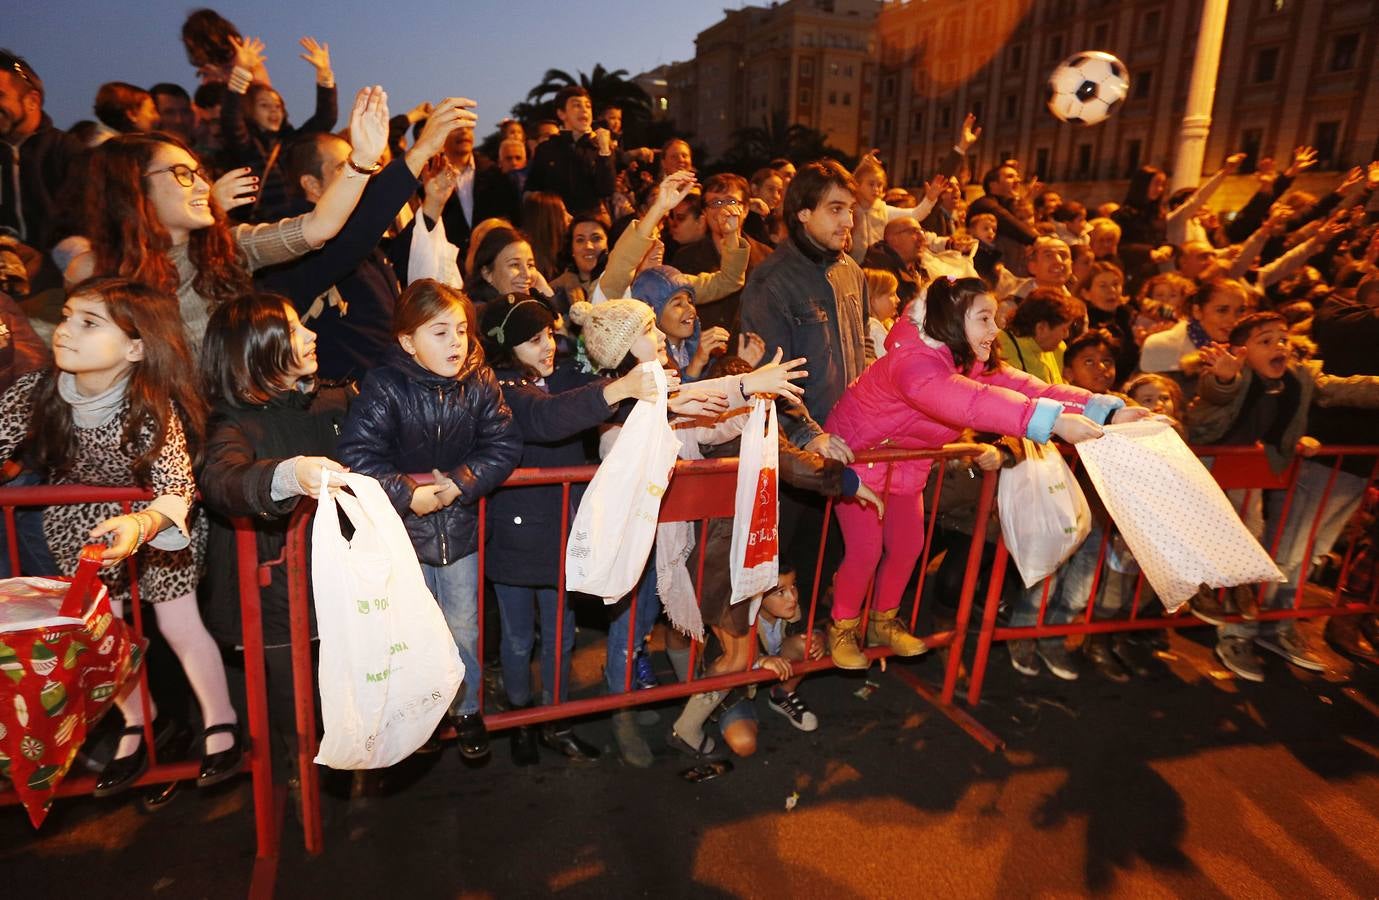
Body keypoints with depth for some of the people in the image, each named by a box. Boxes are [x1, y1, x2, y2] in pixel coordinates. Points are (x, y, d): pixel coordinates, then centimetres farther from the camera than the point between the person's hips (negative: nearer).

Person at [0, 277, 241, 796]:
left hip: (154, 522, -4)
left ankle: (221, 722, 23)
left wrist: (141, 523, -56)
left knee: (179, 624, 1)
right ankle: (140, 723, 33)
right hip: (80, 528, 5)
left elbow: (176, 490, -39)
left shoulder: (153, 408, -30)